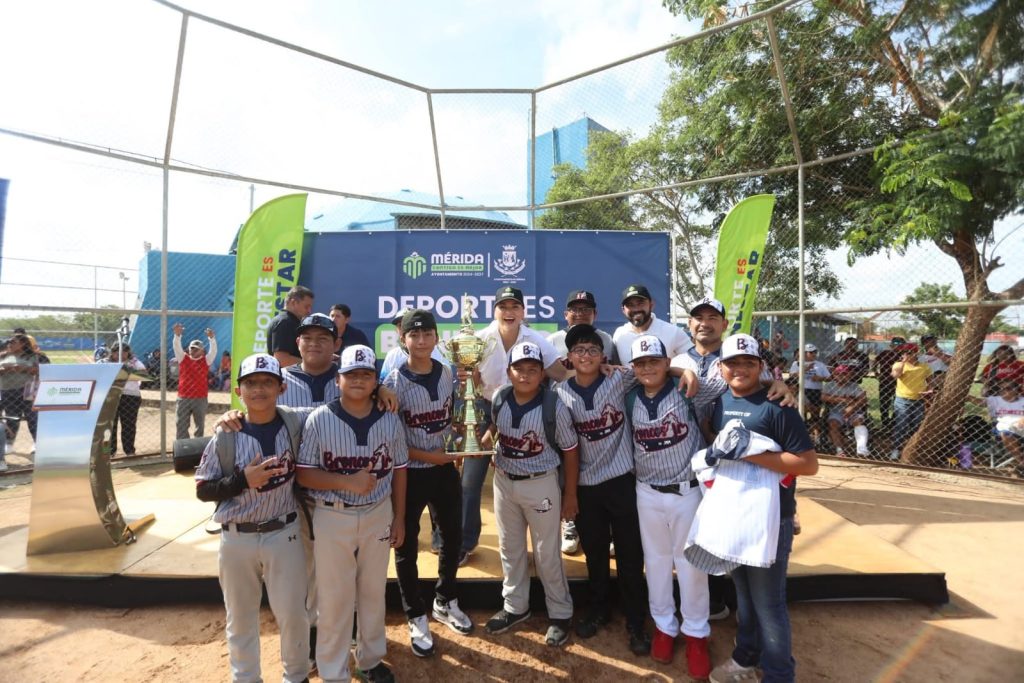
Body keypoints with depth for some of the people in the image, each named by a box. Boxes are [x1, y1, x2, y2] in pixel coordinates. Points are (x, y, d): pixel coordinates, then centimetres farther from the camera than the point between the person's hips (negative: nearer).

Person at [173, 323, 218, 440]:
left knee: (200, 425, 8)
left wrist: (212, 338, -29)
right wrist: (177, 335, -25)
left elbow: (213, 350, -11)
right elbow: (177, 347, -6)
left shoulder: (206, 360, 3)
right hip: (183, 398, 1)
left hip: (201, 399, -1)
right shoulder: (183, 358, 7)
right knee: (181, 425, 6)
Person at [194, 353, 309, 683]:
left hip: (284, 535, 0)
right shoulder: (225, 437, -9)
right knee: (240, 616, 19)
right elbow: (203, 489, -5)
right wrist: (243, 479, -19)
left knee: (291, 613, 12)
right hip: (236, 539, 1)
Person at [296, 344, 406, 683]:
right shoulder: (319, 419, -12)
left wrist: (399, 518, 3)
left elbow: (398, 470, 3)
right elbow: (304, 473, -11)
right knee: (334, 599, 9)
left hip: (378, 516, 3)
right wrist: (348, 482, -25)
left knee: (373, 592, 19)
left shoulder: (390, 420, -4)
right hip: (332, 518, -2)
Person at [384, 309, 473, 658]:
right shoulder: (395, 383, -17)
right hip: (410, 473, -5)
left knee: (453, 537, 19)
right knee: (407, 546, 11)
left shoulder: (446, 373, -1)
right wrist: (427, 456, -19)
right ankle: (417, 618, 33)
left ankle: (445, 602, 43)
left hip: (446, 468, 5)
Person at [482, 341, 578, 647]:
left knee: (547, 554, 10)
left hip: (541, 485, -4)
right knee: (509, 549, 20)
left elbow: (570, 450, -10)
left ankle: (560, 614, 32)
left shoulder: (554, 406, -19)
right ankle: (515, 607, 41)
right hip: (504, 482, 5)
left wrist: (570, 495, -6)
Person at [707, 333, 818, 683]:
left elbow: (809, 464, -21)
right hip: (730, 514, 6)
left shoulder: (776, 406, -17)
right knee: (743, 592, 23)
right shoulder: (719, 401, 3)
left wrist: (750, 454, -28)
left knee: (768, 602, 7)